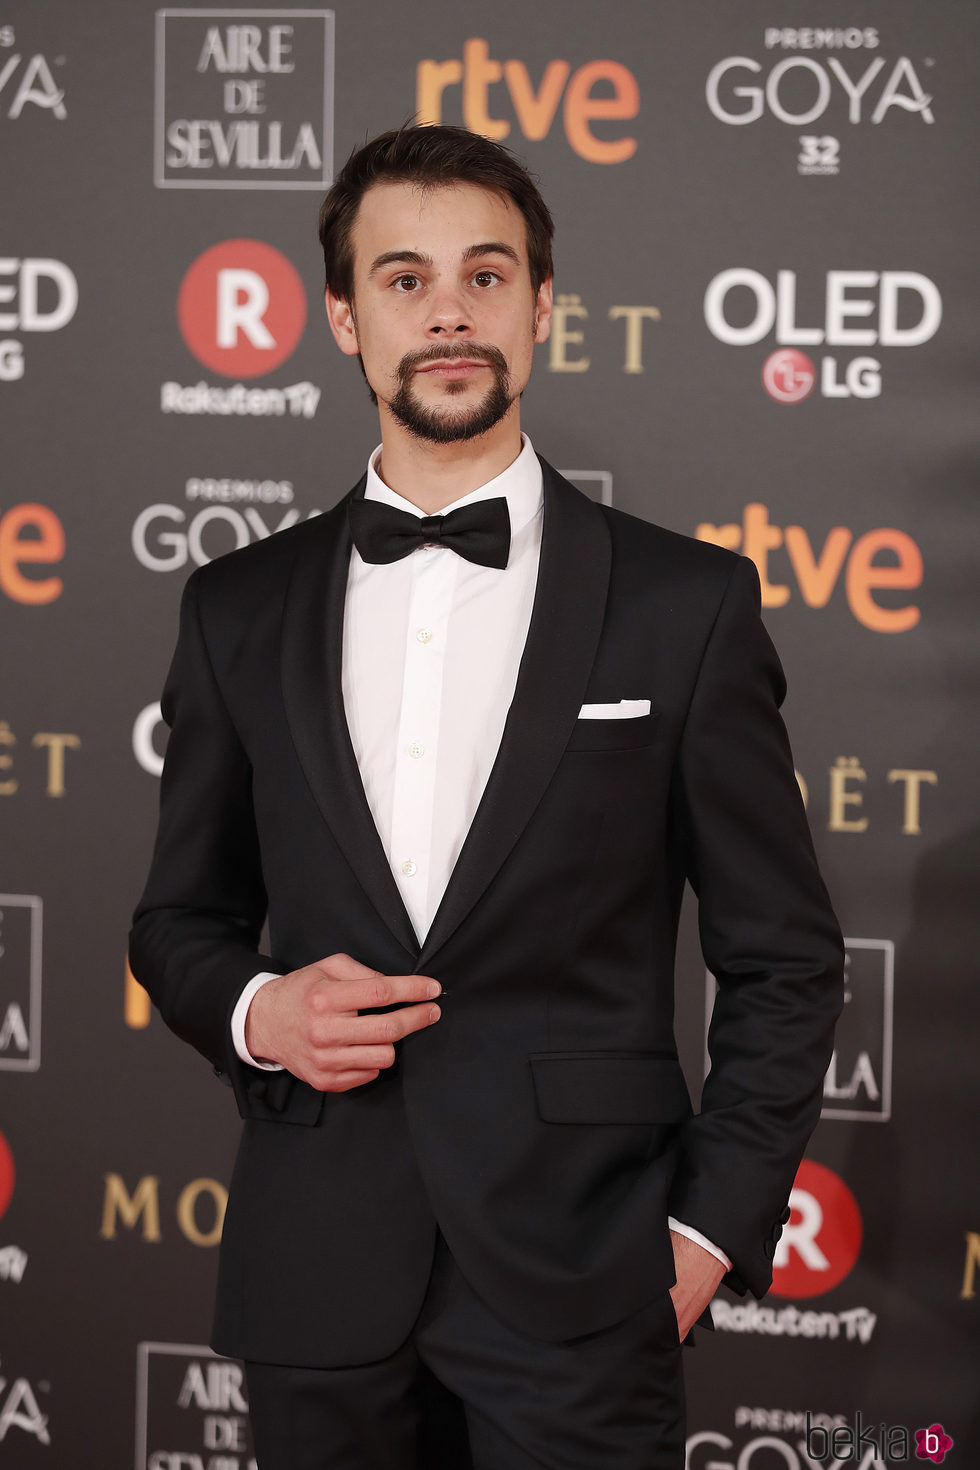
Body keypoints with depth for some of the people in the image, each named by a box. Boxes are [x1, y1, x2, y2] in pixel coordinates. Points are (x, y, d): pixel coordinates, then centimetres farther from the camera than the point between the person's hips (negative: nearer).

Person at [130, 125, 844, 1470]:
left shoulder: (685, 604, 0)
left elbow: (785, 960, 3)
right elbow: (180, 919, 16)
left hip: (580, 1282, -2)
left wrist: (711, 1231, -4)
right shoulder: (240, 612, 7)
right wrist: (252, 1010, -6)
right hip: (317, 1283, 2)